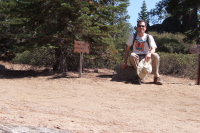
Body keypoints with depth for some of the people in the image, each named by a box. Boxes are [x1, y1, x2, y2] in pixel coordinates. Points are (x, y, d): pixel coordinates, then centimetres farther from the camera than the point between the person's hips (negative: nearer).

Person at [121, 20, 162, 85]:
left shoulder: (149, 37, 2)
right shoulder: (133, 37, 5)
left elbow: (153, 49, -12)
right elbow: (127, 50, 7)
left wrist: (149, 53, -38)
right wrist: (125, 62, -5)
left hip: (146, 58, 0)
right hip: (136, 60, 0)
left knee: (155, 56, -31)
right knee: (132, 55, -34)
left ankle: (156, 77, -21)